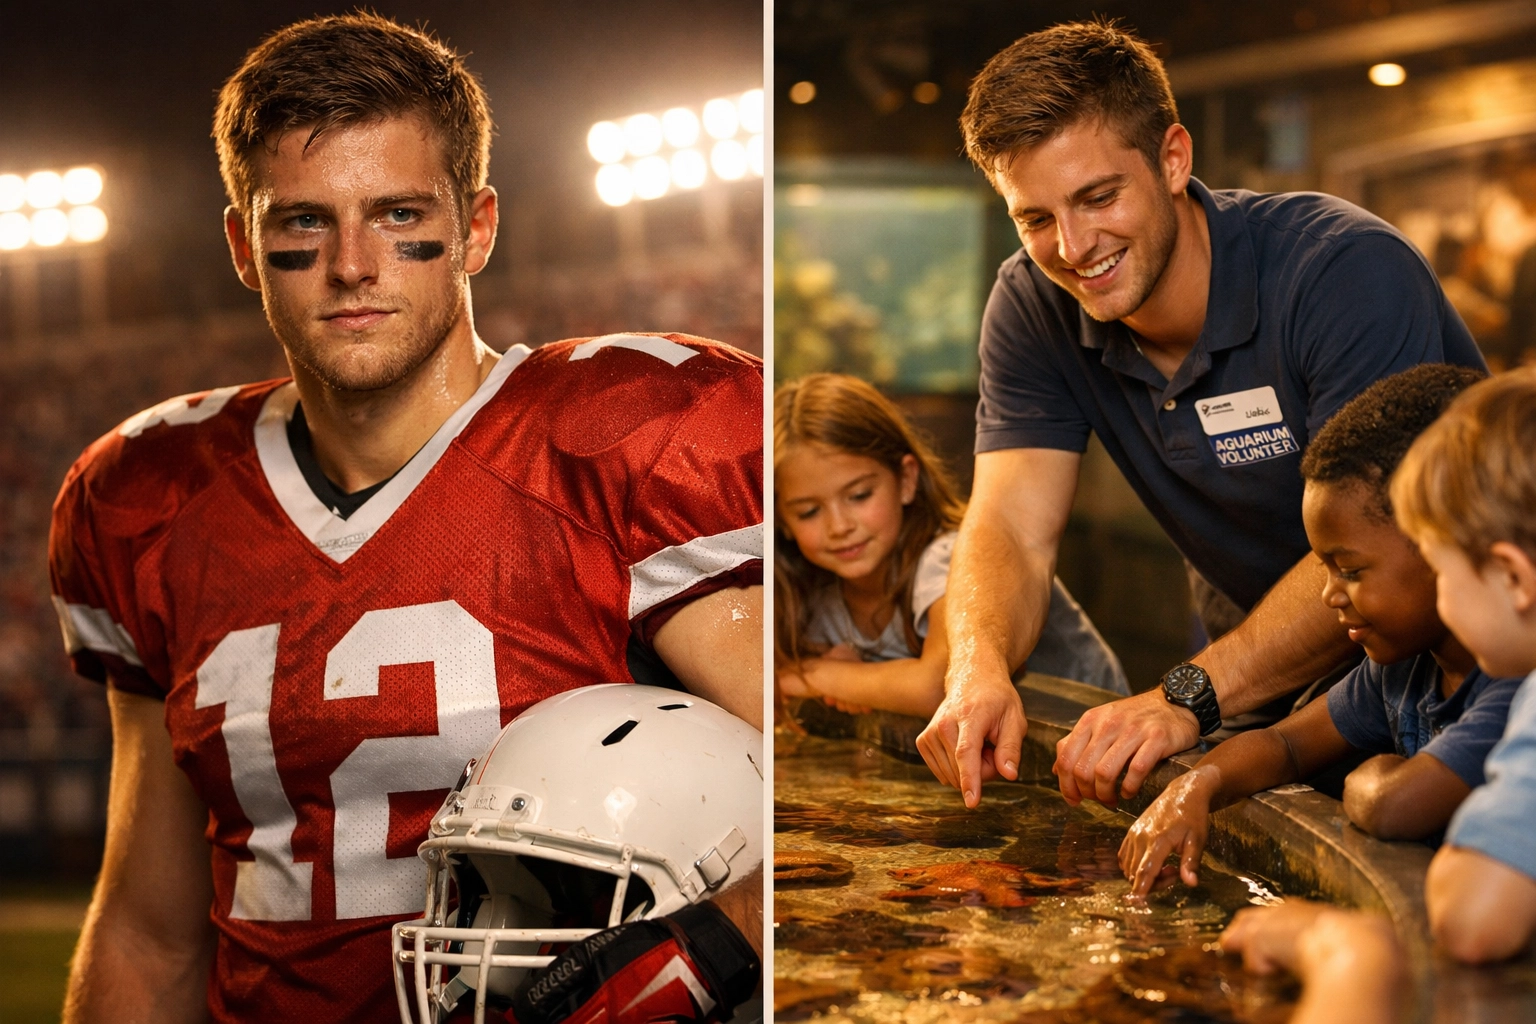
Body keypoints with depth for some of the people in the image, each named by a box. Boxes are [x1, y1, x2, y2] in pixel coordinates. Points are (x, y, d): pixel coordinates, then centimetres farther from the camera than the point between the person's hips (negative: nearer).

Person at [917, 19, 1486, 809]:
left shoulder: (1350, 272, -23)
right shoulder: (1032, 307, -6)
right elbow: (1012, 526, -13)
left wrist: (1189, 695, -43)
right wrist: (977, 671, -35)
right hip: (1259, 653, 5)